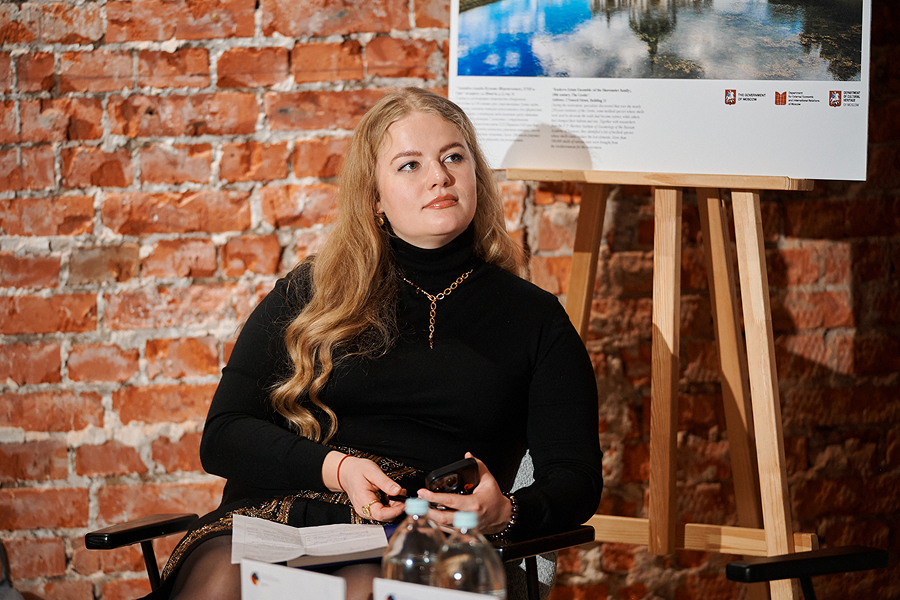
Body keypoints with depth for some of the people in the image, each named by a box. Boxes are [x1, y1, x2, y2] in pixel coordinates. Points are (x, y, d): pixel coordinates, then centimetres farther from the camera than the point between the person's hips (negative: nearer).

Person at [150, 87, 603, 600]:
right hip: (278, 516, 1)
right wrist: (336, 468, -8)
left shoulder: (534, 318, 18)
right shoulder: (310, 294, 17)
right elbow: (223, 437, 11)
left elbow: (577, 478, 11)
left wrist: (505, 513, -13)